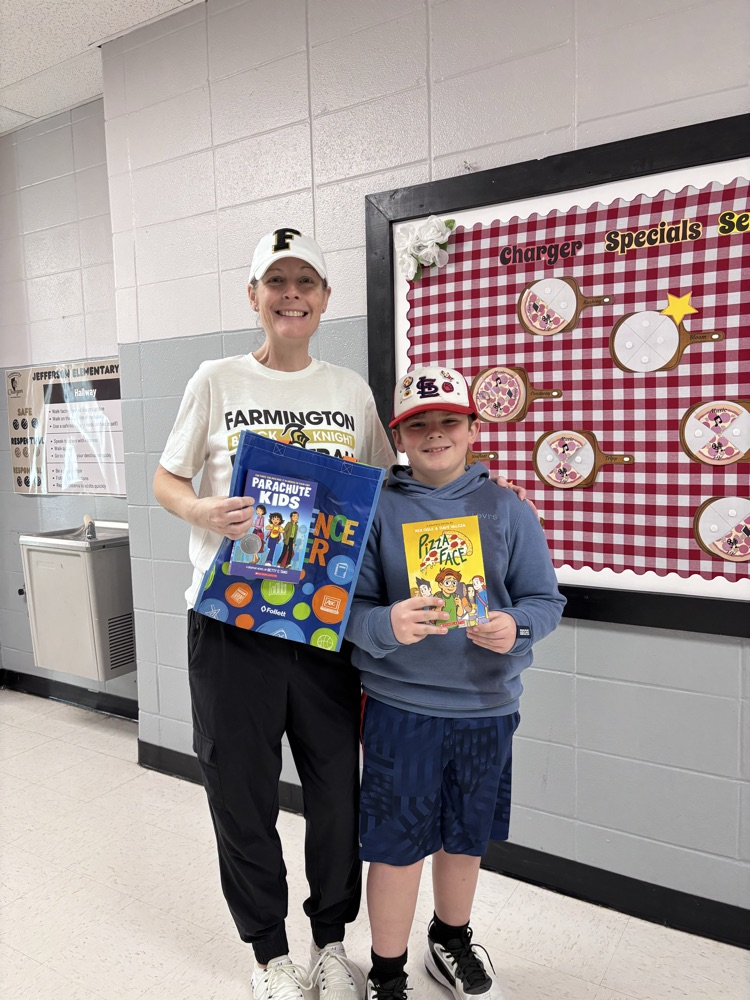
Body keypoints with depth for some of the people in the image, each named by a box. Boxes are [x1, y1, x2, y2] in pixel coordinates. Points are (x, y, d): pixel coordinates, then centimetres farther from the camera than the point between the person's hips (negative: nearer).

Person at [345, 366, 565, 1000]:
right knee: (397, 844, 8)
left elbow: (545, 599, 2)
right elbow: (351, 607, -5)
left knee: (465, 837, 20)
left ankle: (452, 944, 49)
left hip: (486, 705, 3)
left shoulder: (507, 509, 1)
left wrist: (516, 627, -19)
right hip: (399, 704, -2)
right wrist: (387, 625, -26)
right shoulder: (377, 509, -4)